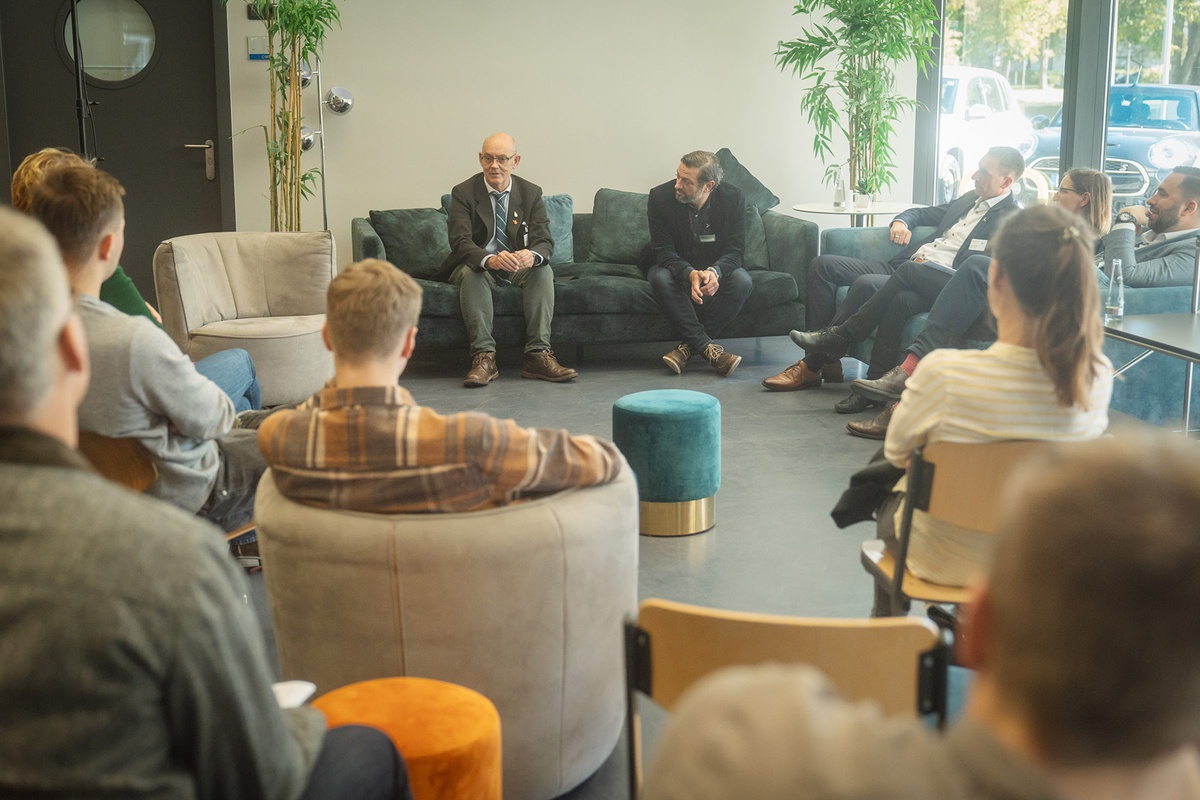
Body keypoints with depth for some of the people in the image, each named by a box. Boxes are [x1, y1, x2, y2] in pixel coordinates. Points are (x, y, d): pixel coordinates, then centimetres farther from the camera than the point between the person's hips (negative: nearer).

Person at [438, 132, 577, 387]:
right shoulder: (463, 192, -9)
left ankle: (538, 354, -33)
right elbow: (460, 242, -22)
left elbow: (545, 241, -11)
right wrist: (490, 260, -44)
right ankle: (484, 357, -40)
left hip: (517, 269, 2)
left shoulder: (531, 193, -2)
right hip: (477, 265, -2)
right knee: (471, 271, -35)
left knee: (542, 269, -27)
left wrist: (532, 256, -38)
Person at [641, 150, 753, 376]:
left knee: (742, 281, -30)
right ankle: (707, 348, -36)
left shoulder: (733, 198, -15)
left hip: (716, 269, 1)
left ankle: (689, 345, -26)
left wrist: (714, 271, -40)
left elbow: (734, 250, -15)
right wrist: (690, 274, -40)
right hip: (675, 267, -1)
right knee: (660, 278, -35)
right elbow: (663, 250, -19)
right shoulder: (660, 197, -18)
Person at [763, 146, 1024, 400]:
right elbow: (922, 213, 37)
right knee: (822, 265, -3)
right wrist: (901, 221, 13)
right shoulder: (968, 200, 24)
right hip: (901, 269, 9)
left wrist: (930, 265, -19)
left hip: (940, 283, -9)